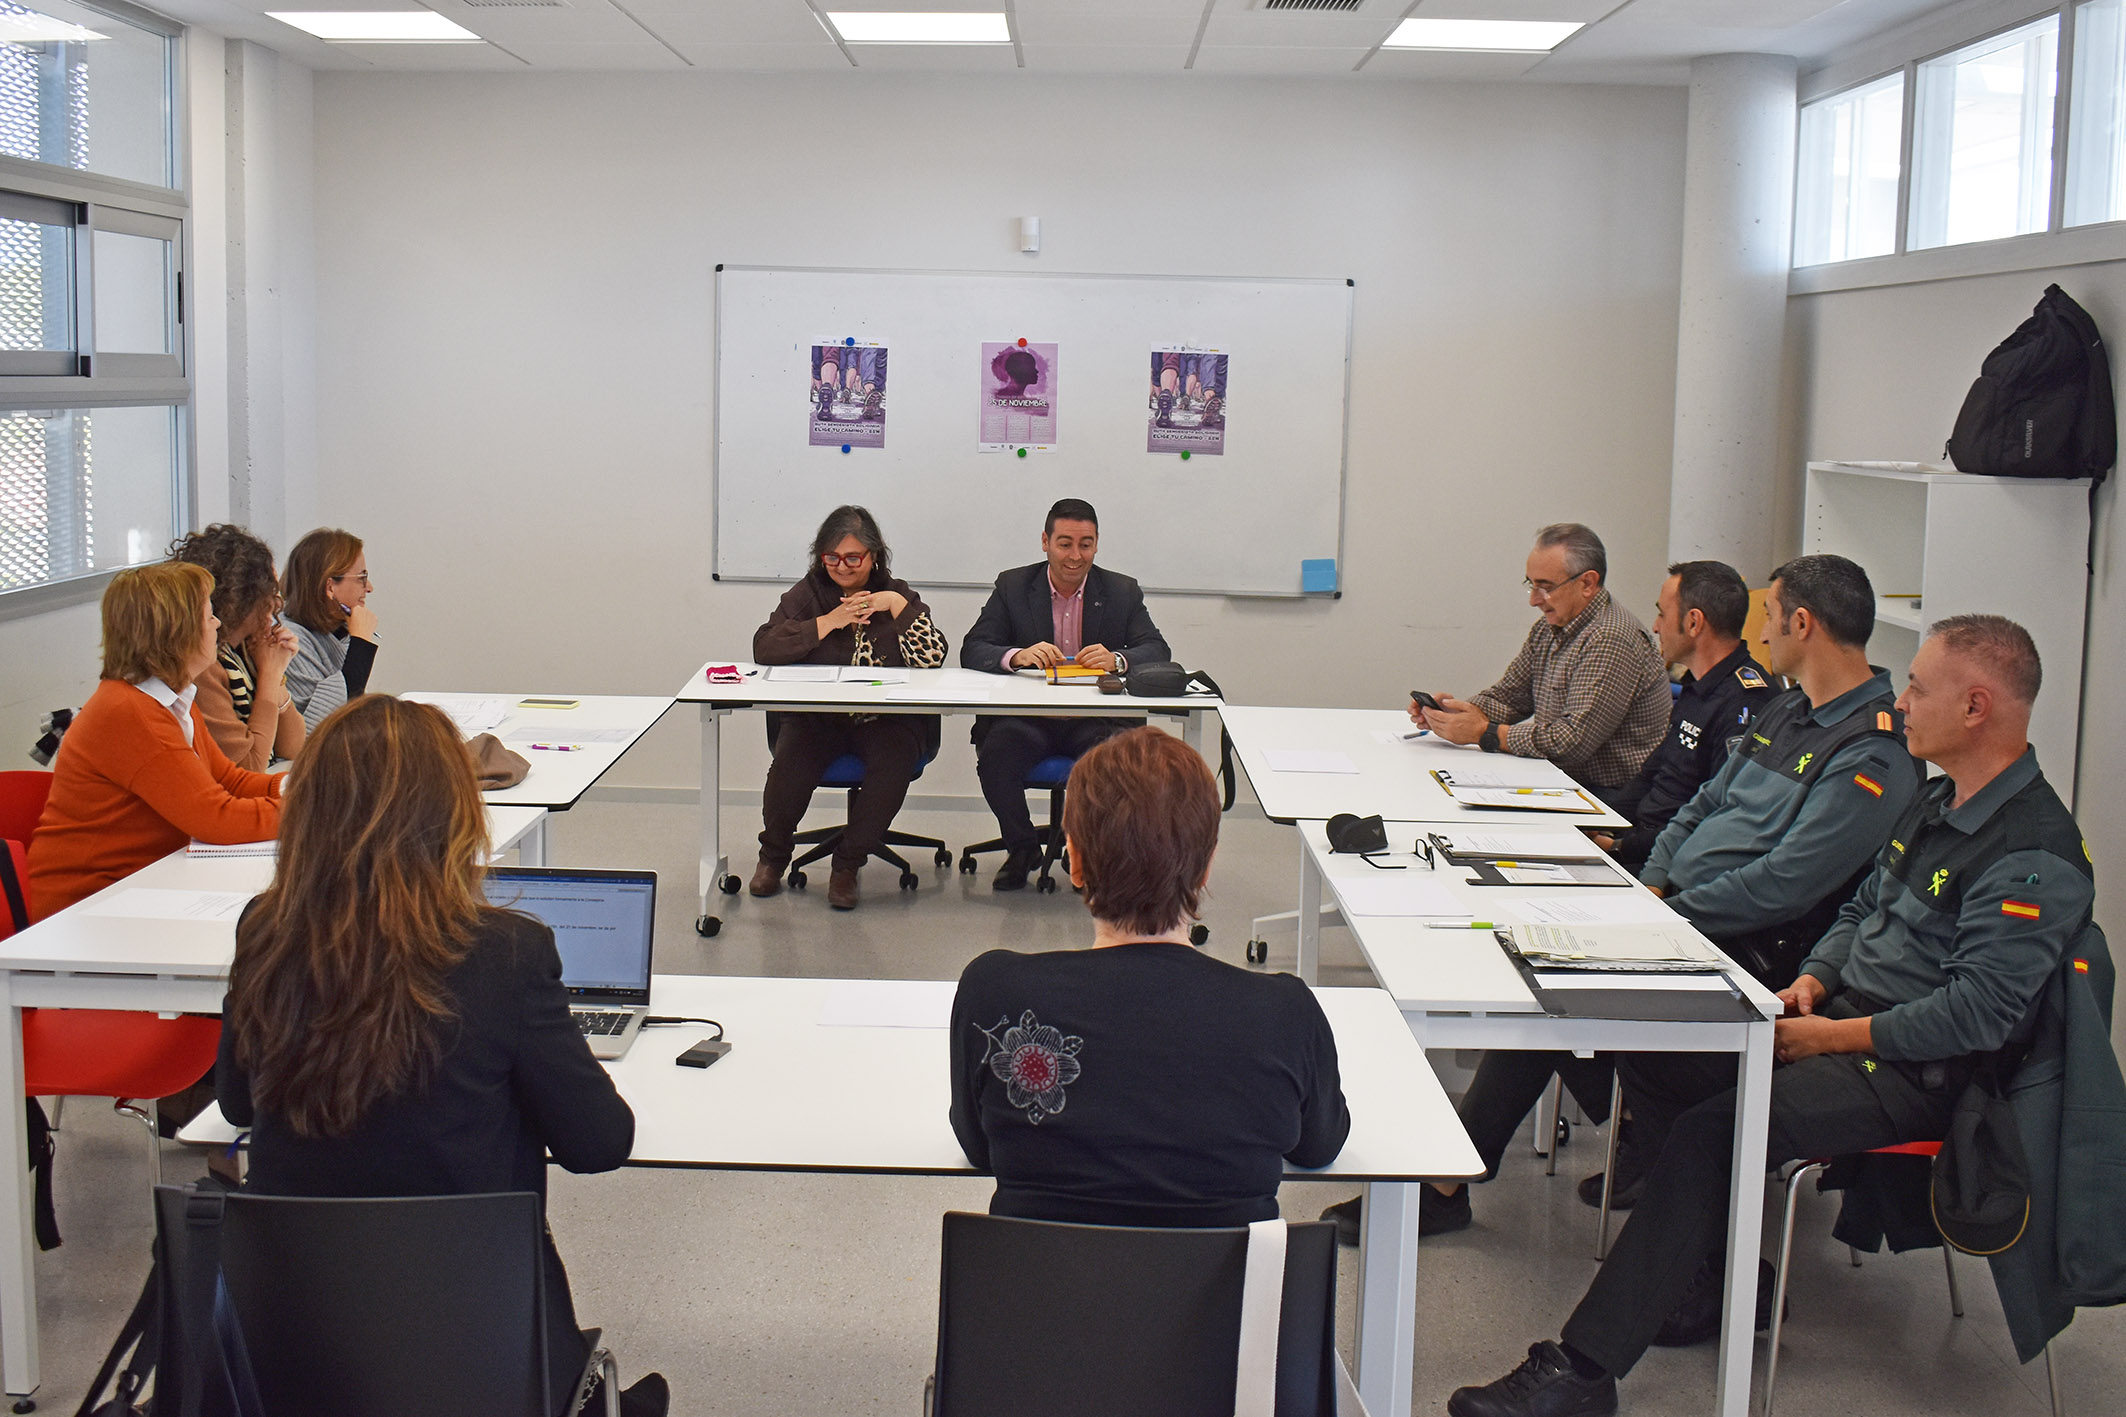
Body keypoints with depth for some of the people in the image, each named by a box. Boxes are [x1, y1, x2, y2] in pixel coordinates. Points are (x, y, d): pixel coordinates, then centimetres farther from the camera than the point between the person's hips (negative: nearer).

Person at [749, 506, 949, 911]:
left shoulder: (897, 595, 10)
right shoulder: (808, 594, 10)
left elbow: (932, 658, -5)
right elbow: (764, 648, -7)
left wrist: (898, 606, -11)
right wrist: (829, 621, -11)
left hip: (888, 720, 0)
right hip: (817, 716, 0)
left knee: (894, 763, -32)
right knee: (791, 760, -30)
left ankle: (847, 863, -12)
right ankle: (774, 854, 0)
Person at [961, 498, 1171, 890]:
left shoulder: (1122, 592, 8)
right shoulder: (1012, 587, 6)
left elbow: (1157, 651, -1)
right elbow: (972, 651, -3)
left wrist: (1116, 659, -24)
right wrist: (1018, 656, -25)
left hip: (1097, 720, 0)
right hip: (1027, 718, 0)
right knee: (995, 755, -30)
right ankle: (1022, 849, -1)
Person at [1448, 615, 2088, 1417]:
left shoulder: (2035, 855, -19)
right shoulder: (1937, 803, 12)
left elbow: (1978, 1014, -24)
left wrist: (1831, 1036, -19)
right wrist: (1811, 982, 3)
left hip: (1917, 1074, -10)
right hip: (1847, 1019, 10)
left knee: (1711, 1129, -26)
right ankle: (1719, 1280, 11)